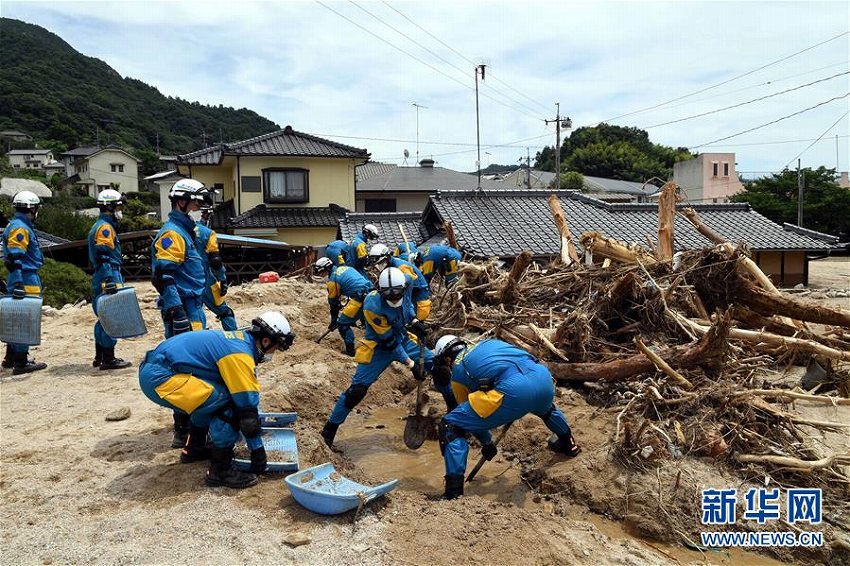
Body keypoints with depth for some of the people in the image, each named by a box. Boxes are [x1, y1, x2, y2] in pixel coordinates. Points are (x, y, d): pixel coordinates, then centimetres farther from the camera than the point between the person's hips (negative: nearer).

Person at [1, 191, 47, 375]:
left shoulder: (21, 226, 18)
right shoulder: (19, 228, -14)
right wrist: (18, 284, -25)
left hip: (22, 279, 11)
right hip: (26, 280, -11)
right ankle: (20, 363, -3)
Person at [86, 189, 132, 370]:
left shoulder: (101, 226, 21)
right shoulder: (105, 227, -11)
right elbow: (103, 257, -20)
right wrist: (110, 282, -25)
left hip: (100, 280, 11)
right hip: (108, 279, -11)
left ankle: (100, 357, 23)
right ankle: (108, 359, -3)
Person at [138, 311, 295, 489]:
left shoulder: (240, 339, 14)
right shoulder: (240, 354, -15)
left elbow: (244, 394, 26)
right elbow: (247, 404, -12)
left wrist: (255, 426, 34)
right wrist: (258, 451, -2)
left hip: (152, 368, 10)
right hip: (160, 378, -10)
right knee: (228, 403, -13)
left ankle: (194, 449, 35)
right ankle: (220, 470, -3)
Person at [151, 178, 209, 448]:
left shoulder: (187, 231, 19)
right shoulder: (171, 233, -12)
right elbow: (163, 277, -21)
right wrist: (178, 314, -26)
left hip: (193, 308, 10)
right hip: (183, 309, -10)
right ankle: (183, 432, -2)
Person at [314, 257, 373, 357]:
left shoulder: (332, 280, -1)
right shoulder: (345, 267, 20)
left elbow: (333, 302, 5)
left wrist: (333, 321, 15)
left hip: (360, 298, -8)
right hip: (371, 292, 8)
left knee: (343, 323, 4)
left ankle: (350, 350, 5)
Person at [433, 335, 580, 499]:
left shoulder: (457, 372, 20)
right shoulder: (488, 342, 34)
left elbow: (471, 414, 25)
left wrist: (487, 443, 40)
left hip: (514, 389, -6)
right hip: (543, 376, 6)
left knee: (450, 427, 5)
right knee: (544, 406, 45)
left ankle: (454, 495, 1)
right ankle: (568, 444, 65)